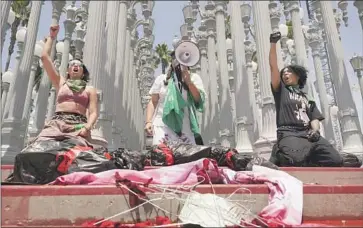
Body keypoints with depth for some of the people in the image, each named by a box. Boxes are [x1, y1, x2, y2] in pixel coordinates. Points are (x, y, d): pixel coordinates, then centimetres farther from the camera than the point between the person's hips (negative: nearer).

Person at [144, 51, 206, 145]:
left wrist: (188, 81, -11)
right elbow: (153, 102, 12)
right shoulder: (161, 79, 13)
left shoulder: (194, 78, 12)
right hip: (162, 127, 0)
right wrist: (148, 121, -1)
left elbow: (200, 99, -1)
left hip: (185, 129, 1)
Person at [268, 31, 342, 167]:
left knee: (335, 161, -20)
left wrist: (315, 130, -6)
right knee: (295, 161, -36)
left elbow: (315, 119, 17)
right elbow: (273, 66, 9)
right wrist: (273, 44, 3)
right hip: (289, 134, -4)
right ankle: (278, 159, -4)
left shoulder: (308, 98, 29)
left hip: (309, 135, 4)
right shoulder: (281, 91, 19)